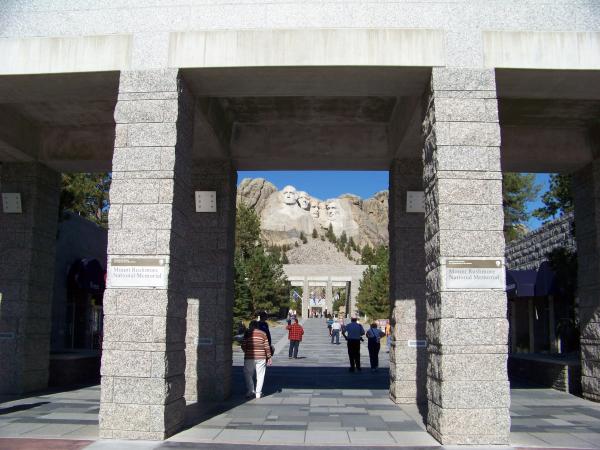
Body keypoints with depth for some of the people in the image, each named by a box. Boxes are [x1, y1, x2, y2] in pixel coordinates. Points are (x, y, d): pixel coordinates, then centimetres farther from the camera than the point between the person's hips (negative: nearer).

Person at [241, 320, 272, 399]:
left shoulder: (247, 333, 0)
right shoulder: (263, 333, 3)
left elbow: (243, 346, 0)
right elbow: (267, 346, 0)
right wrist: (269, 357, 7)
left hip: (249, 357, -1)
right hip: (261, 357, 1)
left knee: (248, 375, 12)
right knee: (260, 375, 8)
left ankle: (250, 391, 3)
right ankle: (258, 393, 7)